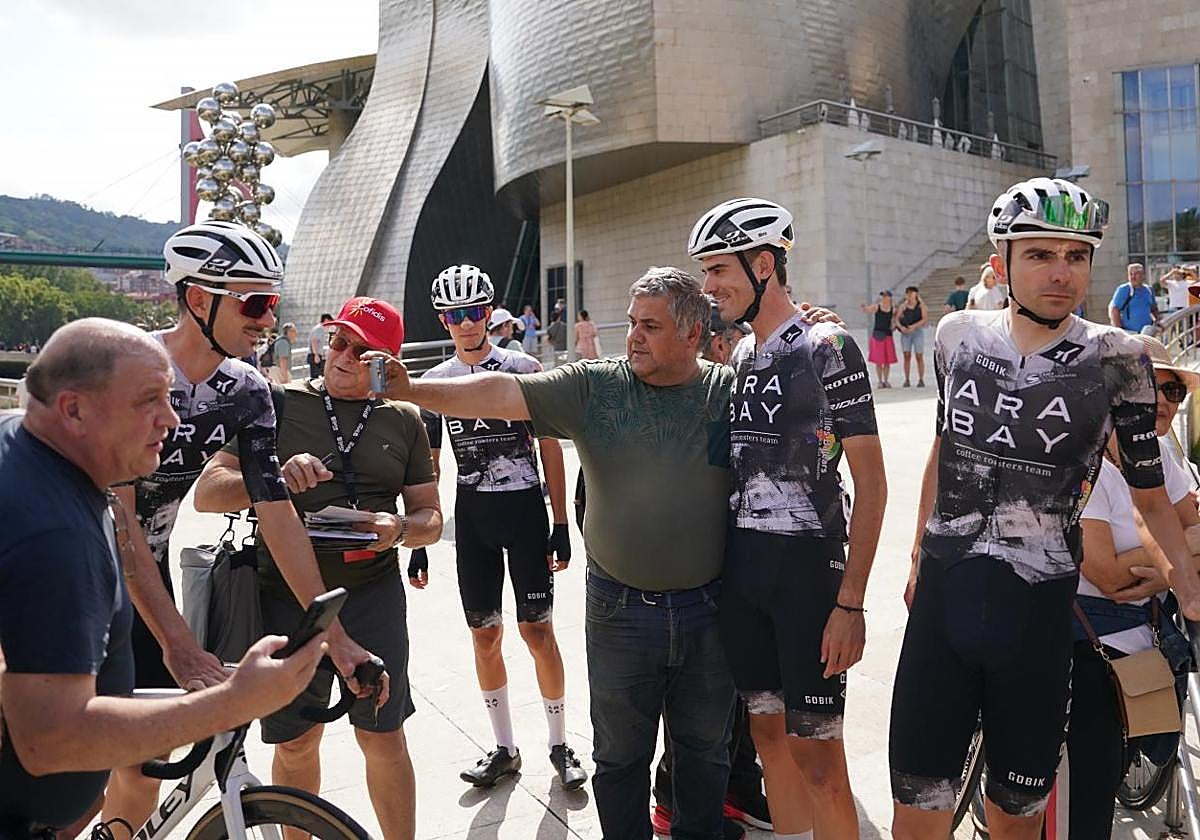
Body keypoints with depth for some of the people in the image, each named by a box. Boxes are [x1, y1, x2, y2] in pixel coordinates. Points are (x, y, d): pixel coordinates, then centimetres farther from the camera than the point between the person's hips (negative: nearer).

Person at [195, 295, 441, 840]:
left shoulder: (404, 420, 6)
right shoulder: (278, 404, 2)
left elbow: (431, 518, 8)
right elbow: (207, 493, -3)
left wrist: (400, 528, -15)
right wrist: (273, 478, -22)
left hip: (372, 595, 0)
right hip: (286, 595, 0)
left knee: (382, 736, 4)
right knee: (296, 743, 11)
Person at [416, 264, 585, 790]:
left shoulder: (523, 368, -3)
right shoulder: (434, 381, 5)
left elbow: (550, 449, 0)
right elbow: (427, 466, 8)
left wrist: (561, 525, -4)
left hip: (526, 509, -3)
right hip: (472, 516, 3)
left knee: (537, 630, 0)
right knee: (485, 634, 8)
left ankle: (560, 745, 18)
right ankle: (504, 749, 24)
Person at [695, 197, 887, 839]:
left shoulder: (827, 347, -10)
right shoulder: (735, 358, 11)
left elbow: (871, 483, -11)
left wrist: (851, 602, -15)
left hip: (807, 568, -6)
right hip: (740, 568, 7)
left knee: (815, 753, 0)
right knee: (767, 733, 15)